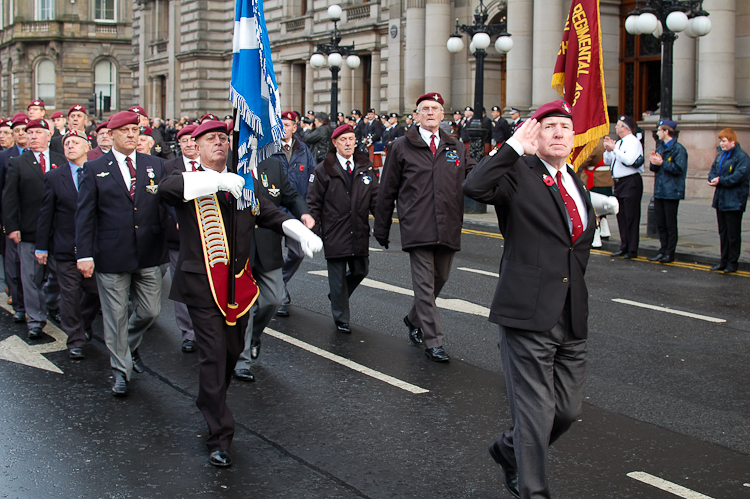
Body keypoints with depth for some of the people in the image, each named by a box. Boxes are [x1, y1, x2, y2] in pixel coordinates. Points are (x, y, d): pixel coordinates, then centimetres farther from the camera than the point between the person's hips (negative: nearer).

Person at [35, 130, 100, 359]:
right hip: (66, 247, -1)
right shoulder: (54, 177, 3)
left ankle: (84, 325, 35)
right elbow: (46, 214, 3)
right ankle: (75, 340, 14)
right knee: (70, 295, 3)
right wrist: (42, 246, 1)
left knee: (96, 291, 8)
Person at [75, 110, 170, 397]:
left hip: (149, 254, 3)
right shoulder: (95, 169, 1)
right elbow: (84, 215, -1)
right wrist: (84, 254, -8)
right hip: (111, 255, -3)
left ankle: (129, 345, 39)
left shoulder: (155, 165, 8)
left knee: (151, 310, 9)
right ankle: (121, 370, 20)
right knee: (116, 315, 4)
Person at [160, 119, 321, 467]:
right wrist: (217, 181, -34)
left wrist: (302, 232, -10)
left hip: (239, 281, 5)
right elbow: (166, 188, -23)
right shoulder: (190, 183, -1)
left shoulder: (243, 183, 15)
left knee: (233, 350, 15)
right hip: (202, 283, -5)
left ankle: (210, 404, 41)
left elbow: (270, 214, 10)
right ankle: (219, 437, -3)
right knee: (213, 354, -8)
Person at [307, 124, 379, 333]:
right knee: (338, 275, 3)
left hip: (359, 232, 4)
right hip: (334, 233, -3)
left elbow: (375, 199, 9)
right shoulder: (324, 170, -2)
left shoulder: (366, 167, 7)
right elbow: (314, 202, 0)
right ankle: (341, 318, 17)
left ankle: (337, 296, 37)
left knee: (360, 270, 9)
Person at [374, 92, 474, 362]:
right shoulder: (402, 148, 5)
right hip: (417, 227, -4)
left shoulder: (456, 149, 14)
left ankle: (414, 319, 38)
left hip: (448, 228, 4)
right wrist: (382, 228, 8)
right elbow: (387, 191, 7)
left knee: (440, 279, 15)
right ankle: (433, 342, -2)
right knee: (424, 284, -6)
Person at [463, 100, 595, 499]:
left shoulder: (576, 184, 17)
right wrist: (515, 147, -19)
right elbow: (474, 187, -27)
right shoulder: (519, 173, -5)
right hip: (528, 316, -7)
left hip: (572, 317, 7)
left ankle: (509, 451, 39)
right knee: (535, 412, -3)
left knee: (569, 409, 14)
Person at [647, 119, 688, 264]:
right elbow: (653, 168, 17)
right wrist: (653, 162, -5)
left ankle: (670, 253, 4)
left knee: (670, 224, -1)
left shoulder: (678, 149, -10)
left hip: (672, 192, -8)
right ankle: (663, 251, 18)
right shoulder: (660, 146, 15)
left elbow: (679, 169, -18)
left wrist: (662, 163, -19)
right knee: (660, 224, 10)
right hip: (659, 191, 8)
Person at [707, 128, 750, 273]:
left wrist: (720, 181, -20)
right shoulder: (721, 155, 12)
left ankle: (732, 262, 7)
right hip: (720, 199, 8)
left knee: (733, 234, 0)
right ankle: (724, 261, 21)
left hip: (734, 201, -8)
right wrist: (713, 179, -8)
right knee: (723, 232, 14)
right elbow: (713, 170, 14)